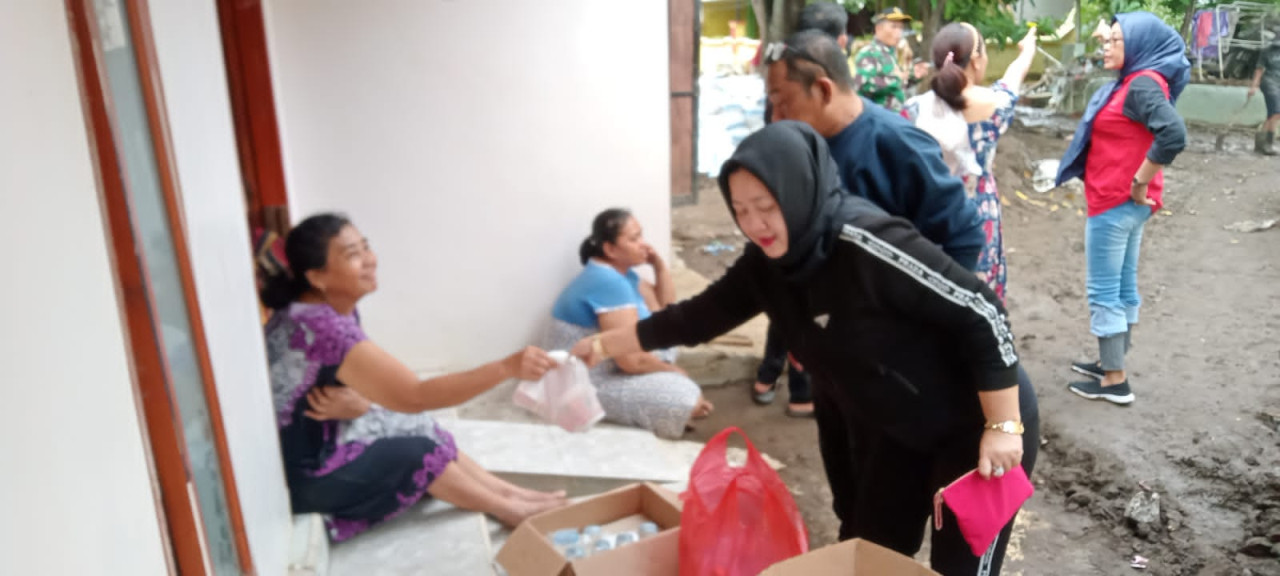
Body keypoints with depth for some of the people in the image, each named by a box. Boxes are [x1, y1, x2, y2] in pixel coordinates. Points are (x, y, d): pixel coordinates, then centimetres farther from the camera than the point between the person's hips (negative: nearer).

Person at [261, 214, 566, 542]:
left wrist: (357, 404, -23)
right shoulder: (324, 328, -33)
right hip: (304, 475, -8)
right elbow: (414, 396, -36)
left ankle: (509, 494, 13)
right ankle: (509, 509, 11)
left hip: (318, 444, 8)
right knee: (420, 453, -8)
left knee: (419, 431, 5)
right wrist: (508, 368, -42)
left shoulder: (320, 312, -1)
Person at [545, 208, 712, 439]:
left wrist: (659, 265, 1)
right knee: (688, 400, -21)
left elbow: (665, 306, 17)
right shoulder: (609, 282, -25)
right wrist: (672, 370, -10)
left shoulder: (619, 271, 6)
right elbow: (632, 360, -28)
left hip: (607, 362, 11)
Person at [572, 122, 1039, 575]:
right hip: (896, 430, 7)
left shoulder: (868, 245, -32)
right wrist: (605, 344, 5)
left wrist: (1004, 427, -25)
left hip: (973, 425, -7)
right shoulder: (768, 260, -9)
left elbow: (981, 314, -28)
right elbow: (703, 315, 3)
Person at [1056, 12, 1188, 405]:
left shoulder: (1142, 85, -18)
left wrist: (1139, 184, -23)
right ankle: (1112, 363, 29)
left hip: (1115, 204, -10)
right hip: (1126, 205, 10)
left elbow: (1173, 135, -32)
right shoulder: (1134, 83, 11)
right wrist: (1136, 186, 11)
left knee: (1103, 291, -1)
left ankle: (1115, 382, 7)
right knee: (1123, 286, 16)